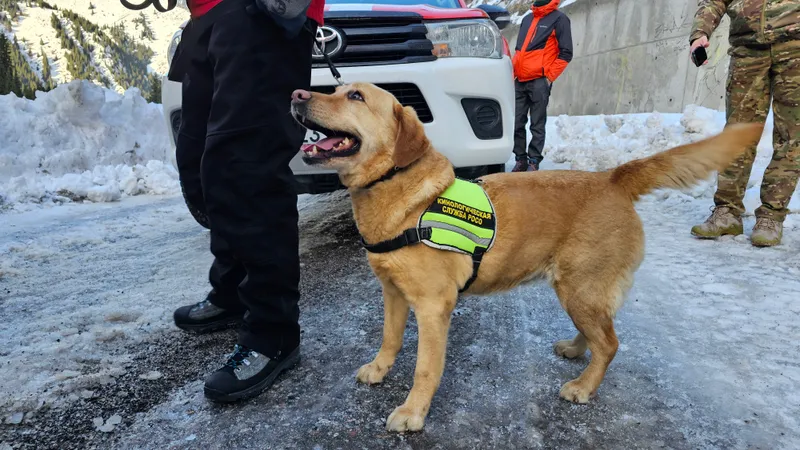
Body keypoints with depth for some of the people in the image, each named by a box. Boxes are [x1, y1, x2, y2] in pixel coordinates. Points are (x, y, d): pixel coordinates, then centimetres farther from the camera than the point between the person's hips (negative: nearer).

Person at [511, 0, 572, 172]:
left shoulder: (559, 19, 1)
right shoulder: (527, 19, 21)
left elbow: (566, 53, -3)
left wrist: (549, 76, -10)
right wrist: (514, 72, 13)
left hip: (539, 81, -6)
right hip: (519, 81, 6)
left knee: (537, 125, -2)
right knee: (516, 124, 4)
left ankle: (534, 162, 2)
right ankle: (521, 159, 12)